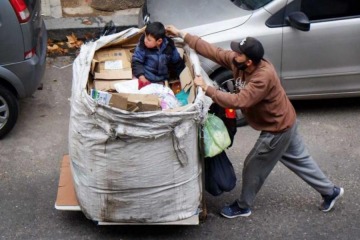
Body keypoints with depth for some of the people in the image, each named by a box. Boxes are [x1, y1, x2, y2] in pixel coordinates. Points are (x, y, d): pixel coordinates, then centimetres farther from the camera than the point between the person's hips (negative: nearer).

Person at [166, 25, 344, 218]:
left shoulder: (263, 78, -36)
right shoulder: (237, 61, -12)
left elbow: (237, 101, -41)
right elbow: (212, 51, -9)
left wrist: (206, 88, -38)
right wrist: (181, 34, -11)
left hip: (277, 129, -9)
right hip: (284, 121, 9)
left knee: (254, 166, 7)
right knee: (299, 159, 22)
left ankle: (243, 206, 27)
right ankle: (330, 191, 36)